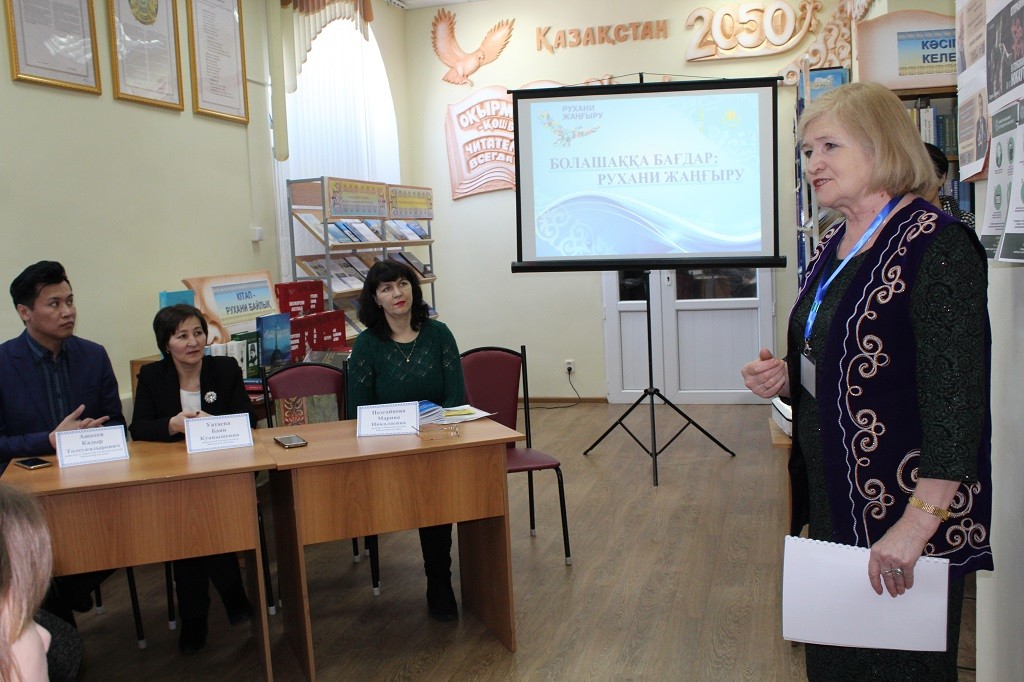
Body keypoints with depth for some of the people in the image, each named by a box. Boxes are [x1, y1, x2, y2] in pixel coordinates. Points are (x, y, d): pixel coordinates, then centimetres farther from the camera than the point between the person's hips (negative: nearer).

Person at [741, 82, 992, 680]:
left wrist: (920, 520, -28)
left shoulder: (935, 244, -17)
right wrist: (783, 378, -2)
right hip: (832, 498, 8)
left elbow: (956, 396, -23)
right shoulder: (834, 245, 9)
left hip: (901, 510, -8)